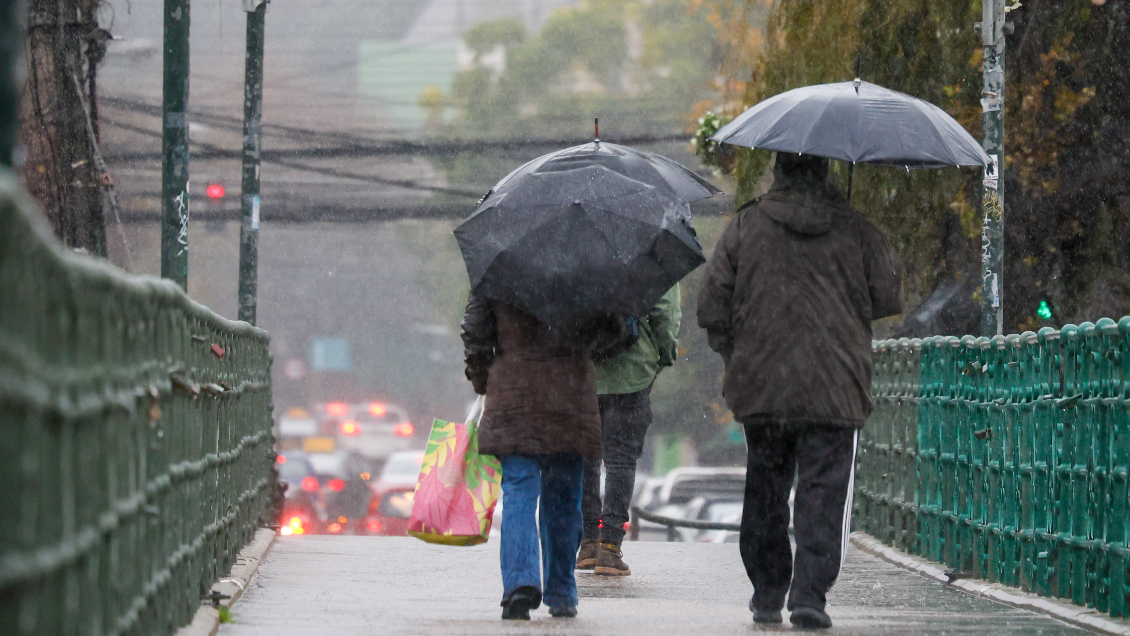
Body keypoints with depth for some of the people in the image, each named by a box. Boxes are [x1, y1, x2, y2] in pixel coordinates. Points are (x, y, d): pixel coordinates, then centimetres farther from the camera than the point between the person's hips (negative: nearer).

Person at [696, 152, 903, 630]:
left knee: (765, 491, 14)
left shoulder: (744, 227, 1)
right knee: (823, 493, -1)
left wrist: (732, 355, 16)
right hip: (836, 391, -1)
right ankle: (809, 594, -12)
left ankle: (767, 593, 20)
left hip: (761, 388, 1)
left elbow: (712, 306, 1)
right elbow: (889, 295, 6)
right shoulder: (856, 231, 0)